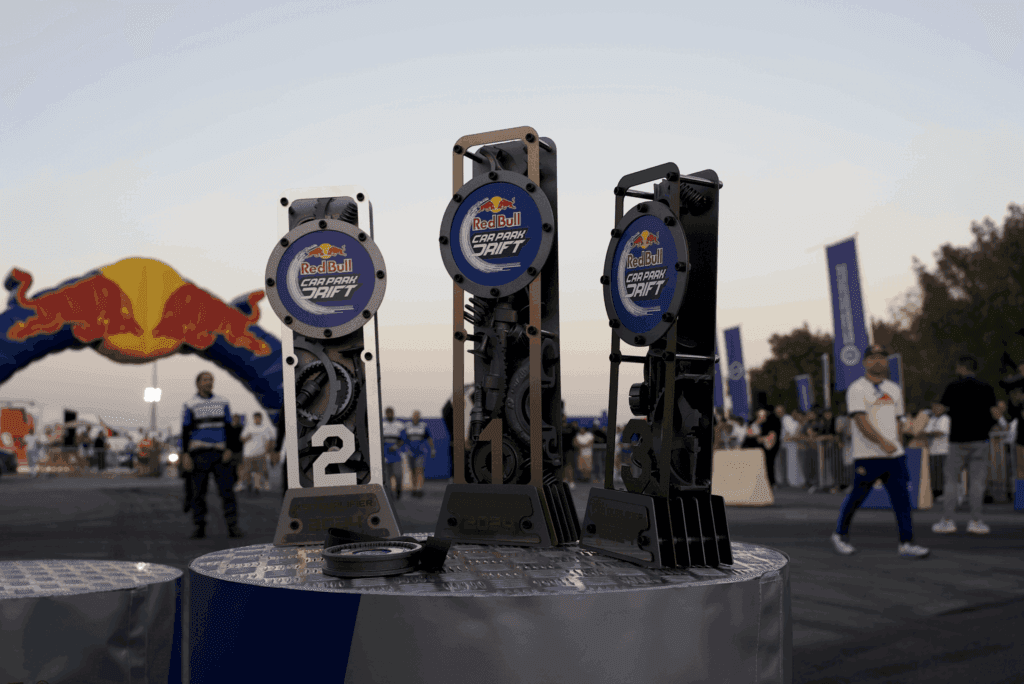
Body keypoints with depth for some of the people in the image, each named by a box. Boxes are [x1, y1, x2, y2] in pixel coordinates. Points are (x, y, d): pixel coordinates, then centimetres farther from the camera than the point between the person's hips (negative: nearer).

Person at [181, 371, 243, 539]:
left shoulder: (222, 404, 14)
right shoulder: (189, 406, 6)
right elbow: (185, 432, 4)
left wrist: (229, 449, 1)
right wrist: (186, 454, -6)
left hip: (220, 453, 2)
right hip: (199, 452, -2)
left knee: (227, 489, -6)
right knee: (198, 491, -1)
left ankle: (232, 526, -5)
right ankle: (200, 527, 6)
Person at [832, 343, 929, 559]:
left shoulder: (894, 389, 15)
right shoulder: (856, 389, -7)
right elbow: (861, 422, -18)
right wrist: (882, 443, -29)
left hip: (893, 454, 5)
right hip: (867, 455, -5)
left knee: (902, 496, -2)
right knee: (857, 496, 3)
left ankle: (906, 543, 0)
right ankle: (840, 534, 22)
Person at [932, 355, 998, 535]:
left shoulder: (953, 387, -3)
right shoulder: (986, 388, 3)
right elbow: (995, 414, -2)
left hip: (958, 440, -2)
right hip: (980, 439, 2)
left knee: (951, 480, 5)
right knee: (977, 481, 4)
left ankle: (947, 521, 4)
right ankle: (976, 522, 3)